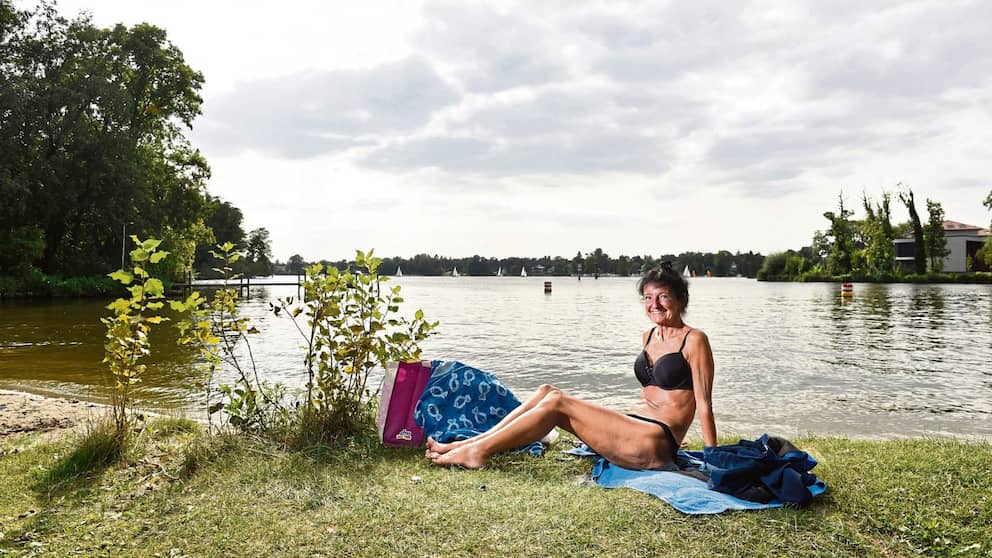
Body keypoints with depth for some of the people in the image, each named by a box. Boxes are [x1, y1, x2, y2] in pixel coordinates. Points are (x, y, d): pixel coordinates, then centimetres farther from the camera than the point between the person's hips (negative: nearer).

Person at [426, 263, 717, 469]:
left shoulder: (693, 340, -7)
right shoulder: (648, 337, 16)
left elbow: (704, 404, -9)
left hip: (655, 446, -8)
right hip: (631, 431, 8)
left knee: (556, 401, -18)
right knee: (546, 392, -5)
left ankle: (477, 452, -11)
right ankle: (465, 443, -6)